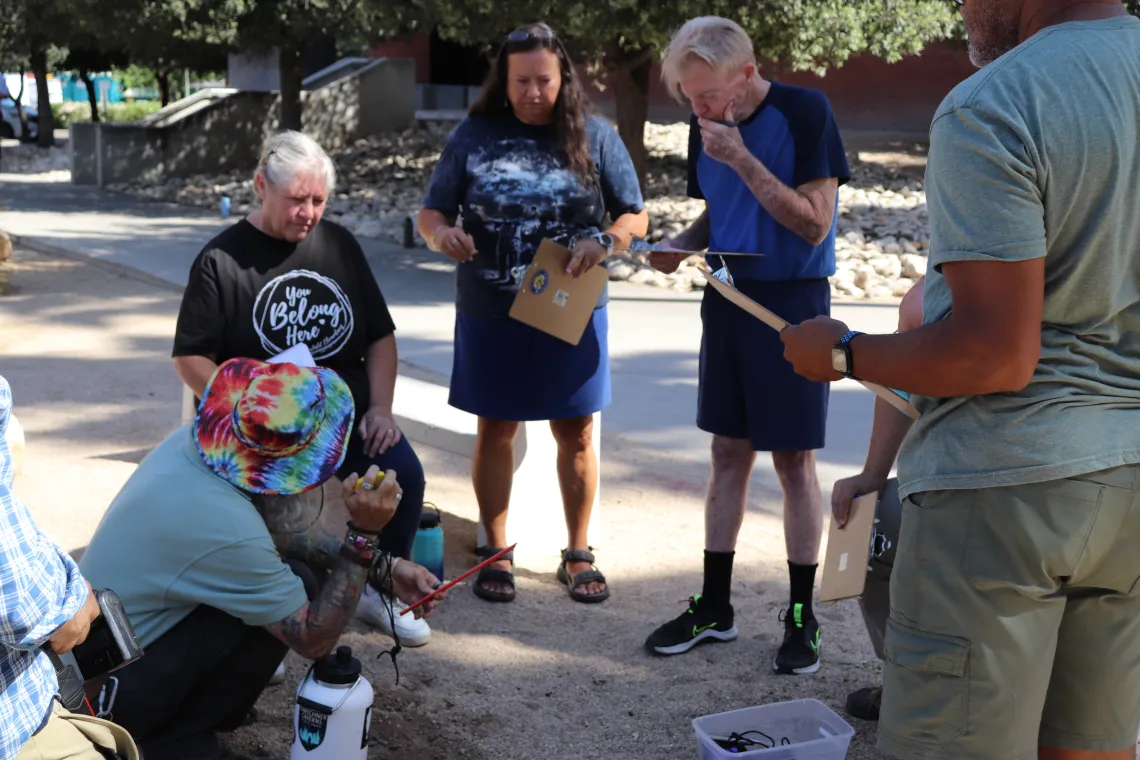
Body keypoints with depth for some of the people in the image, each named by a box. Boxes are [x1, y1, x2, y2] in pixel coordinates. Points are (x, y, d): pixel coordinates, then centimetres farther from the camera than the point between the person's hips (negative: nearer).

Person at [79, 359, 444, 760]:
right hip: (110, 688, -8)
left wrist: (382, 567, 2)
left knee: (286, 568, 5)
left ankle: (181, 714, 12)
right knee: (298, 583, -15)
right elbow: (314, 640, -19)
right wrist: (363, 534, -23)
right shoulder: (227, 527, -32)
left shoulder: (196, 439, -7)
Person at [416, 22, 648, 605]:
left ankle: (577, 554, 23)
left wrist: (606, 240, -21)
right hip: (490, 315, 0)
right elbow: (430, 213, 3)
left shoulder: (594, 136, -2)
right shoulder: (474, 136, -1)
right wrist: (442, 233, -21)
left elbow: (636, 216, 1)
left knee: (575, 432, 7)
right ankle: (496, 553, 22)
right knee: (495, 430, 8)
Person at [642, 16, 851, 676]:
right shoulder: (706, 128, 5)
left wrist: (741, 159, -23)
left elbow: (813, 224, -18)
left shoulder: (805, 112, -14)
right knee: (730, 455, 11)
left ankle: (802, 616, 13)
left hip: (793, 301, -6)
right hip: (728, 297, 6)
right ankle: (714, 607, 20)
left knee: (795, 460, 0)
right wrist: (680, 245, -4)